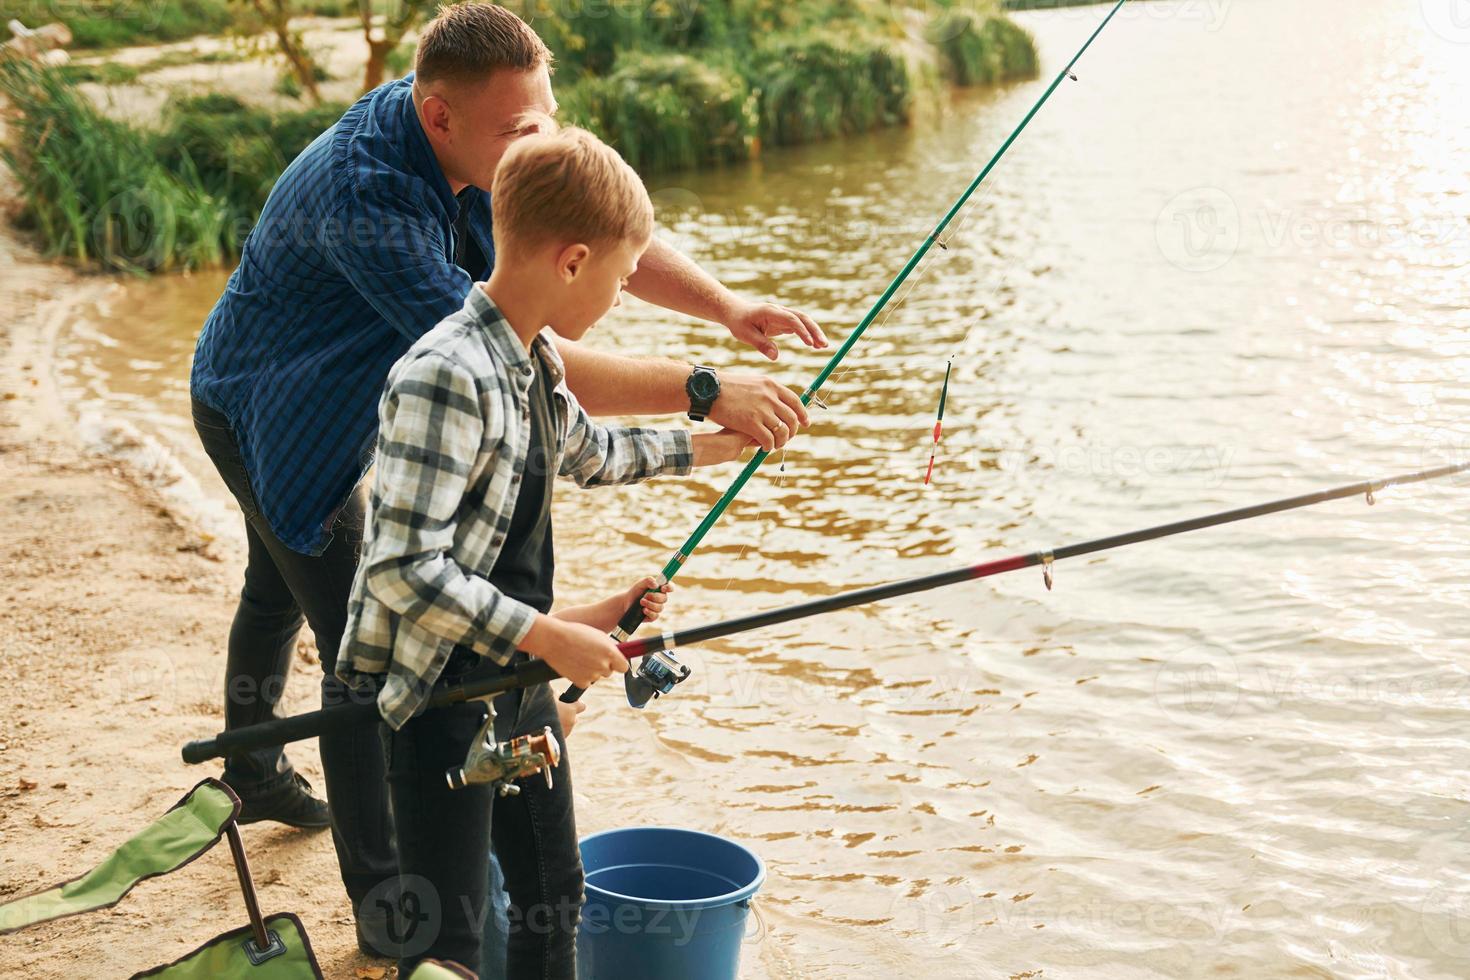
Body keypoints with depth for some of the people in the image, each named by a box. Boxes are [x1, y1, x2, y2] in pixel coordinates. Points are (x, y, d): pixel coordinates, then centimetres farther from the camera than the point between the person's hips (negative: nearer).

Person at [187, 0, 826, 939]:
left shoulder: (480, 147, -16)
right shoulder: (367, 195, -41)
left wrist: (727, 305, -26)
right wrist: (705, 393, -50)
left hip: (321, 402, 9)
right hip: (268, 414, -9)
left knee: (282, 591, 29)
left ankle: (254, 773, 54)